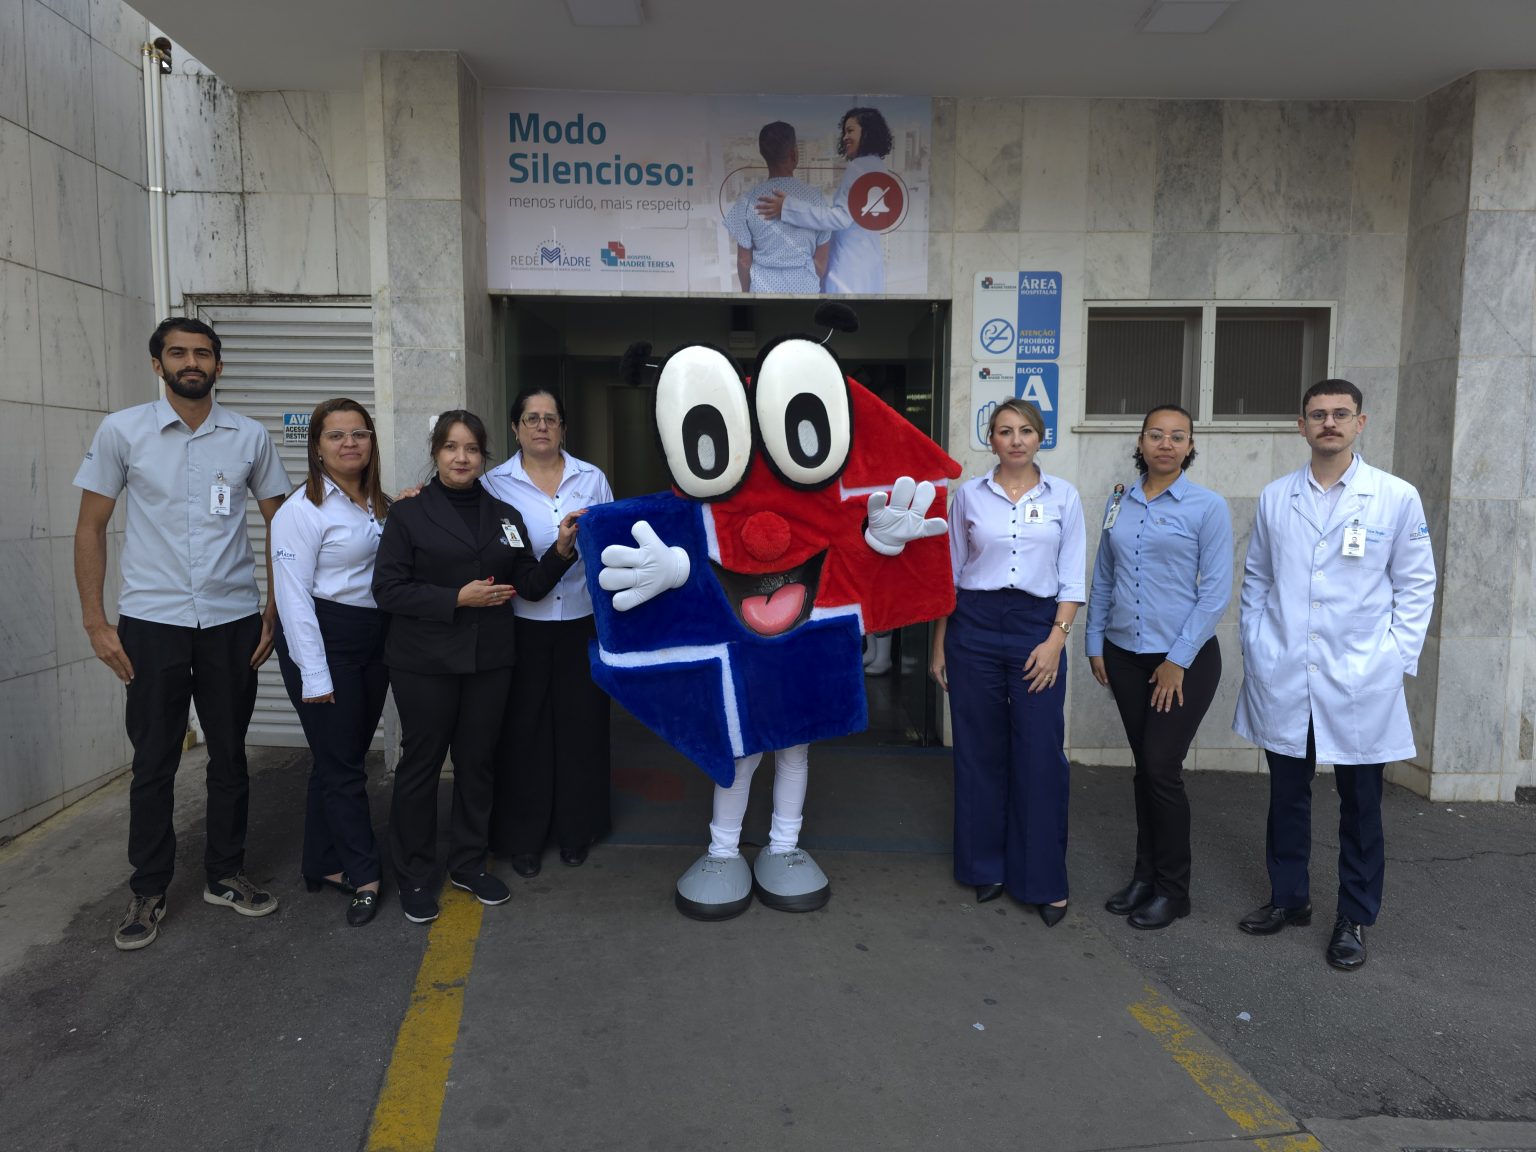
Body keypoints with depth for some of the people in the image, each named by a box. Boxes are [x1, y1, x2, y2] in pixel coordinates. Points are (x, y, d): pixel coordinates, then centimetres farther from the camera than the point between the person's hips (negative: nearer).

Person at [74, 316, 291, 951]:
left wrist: (276, 611, 2)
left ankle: (226, 875, 26)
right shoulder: (121, 431, -1)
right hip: (151, 622, -1)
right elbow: (90, 527, 3)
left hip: (233, 621, 1)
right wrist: (95, 621, -3)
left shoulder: (250, 437, 3)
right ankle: (148, 891, 22)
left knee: (230, 755, 11)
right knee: (154, 762, 6)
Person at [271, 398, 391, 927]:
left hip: (373, 640, 7)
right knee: (342, 764, 0)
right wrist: (314, 675, -17)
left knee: (340, 758, 14)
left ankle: (323, 863, 27)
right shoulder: (303, 509, -11)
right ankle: (363, 875, 11)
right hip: (323, 641, -7)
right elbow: (293, 595, -15)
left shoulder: (380, 504, 12)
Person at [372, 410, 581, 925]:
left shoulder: (505, 516, 9)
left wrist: (561, 551, -11)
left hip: (489, 661, 4)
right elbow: (388, 589, -9)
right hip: (425, 664, -3)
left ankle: (469, 863, 28)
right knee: (421, 761, 6)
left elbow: (531, 586, 7)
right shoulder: (409, 513, -3)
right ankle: (413, 874, 21)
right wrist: (457, 598, -18)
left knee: (478, 760, 12)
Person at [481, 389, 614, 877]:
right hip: (523, 623, -1)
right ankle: (522, 836, 23)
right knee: (524, 728, 7)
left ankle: (576, 830, 28)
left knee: (580, 724, 10)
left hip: (582, 621, 2)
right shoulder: (495, 483, 0)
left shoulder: (592, 479, 5)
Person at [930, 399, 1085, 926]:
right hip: (975, 626, 1)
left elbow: (1072, 578, 4)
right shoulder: (969, 494, 5)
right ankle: (986, 867, 24)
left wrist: (1056, 638, -8)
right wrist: (939, 644, 6)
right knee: (980, 752, 7)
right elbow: (949, 572, 9)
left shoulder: (1063, 497, 5)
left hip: (1038, 626, -1)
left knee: (1041, 756, -2)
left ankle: (1044, 881, 13)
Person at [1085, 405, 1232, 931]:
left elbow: (1216, 589, -9)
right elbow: (1102, 579, 12)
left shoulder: (1206, 507, -6)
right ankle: (1146, 874, 25)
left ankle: (1172, 889, 14)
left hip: (1185, 659, -4)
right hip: (1125, 656, 4)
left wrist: (1179, 659, -12)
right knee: (1144, 767, 12)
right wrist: (1095, 644, 8)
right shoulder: (1118, 503, 7)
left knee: (1162, 768, -3)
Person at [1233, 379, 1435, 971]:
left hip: (1360, 682, -2)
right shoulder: (1275, 497, 5)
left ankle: (1354, 920, 24)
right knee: (1287, 795, 13)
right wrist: (1255, 649, 5)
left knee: (1360, 805, 9)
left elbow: (1416, 585, 2)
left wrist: (1397, 658, -4)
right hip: (1282, 680, 2)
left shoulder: (1396, 497, -2)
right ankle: (1288, 897, 30)